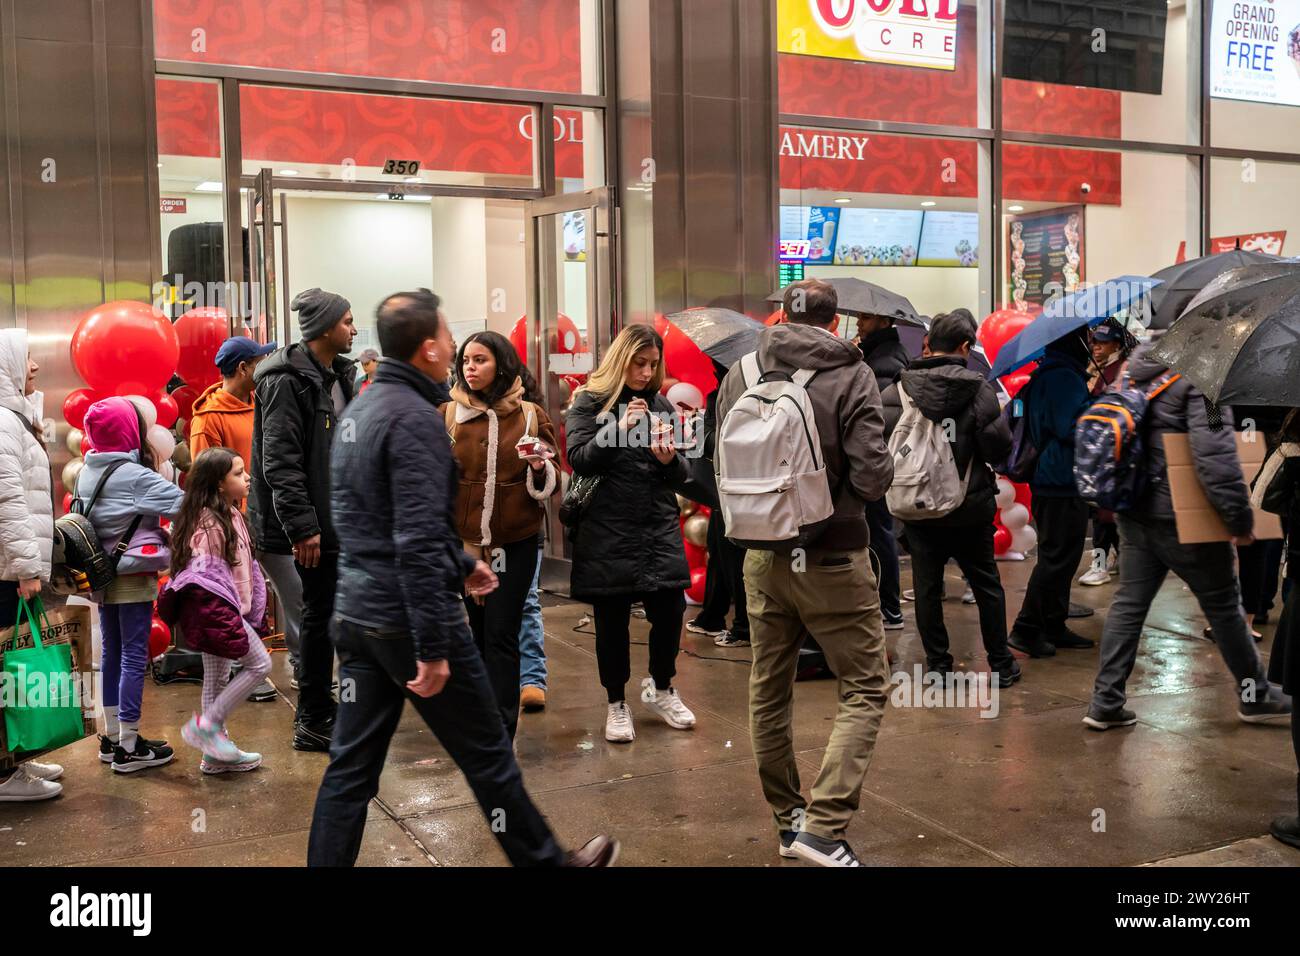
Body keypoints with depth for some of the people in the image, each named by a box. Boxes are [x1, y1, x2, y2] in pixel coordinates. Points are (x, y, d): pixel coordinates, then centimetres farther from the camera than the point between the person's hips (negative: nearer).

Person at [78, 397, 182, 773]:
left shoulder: (86, 473, 8)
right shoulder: (135, 476, -16)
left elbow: (81, 517, 12)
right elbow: (184, 505, -19)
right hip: (133, 576, -8)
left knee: (112, 654, 15)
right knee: (134, 657, -3)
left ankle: (112, 737, 23)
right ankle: (128, 748, 1)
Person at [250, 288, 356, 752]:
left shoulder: (338, 375, 13)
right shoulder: (287, 382, -15)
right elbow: (279, 462, -20)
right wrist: (302, 527, -23)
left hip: (341, 518, 9)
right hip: (314, 525, -9)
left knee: (329, 611, 14)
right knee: (319, 614, -2)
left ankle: (321, 708, 26)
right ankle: (311, 723, 8)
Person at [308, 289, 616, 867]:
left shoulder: (361, 409, 12)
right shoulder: (415, 417, -18)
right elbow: (418, 541, -24)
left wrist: (461, 564, 31)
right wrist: (433, 648, -23)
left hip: (356, 615, 8)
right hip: (407, 619, -8)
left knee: (351, 765, 11)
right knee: (486, 755, 8)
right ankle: (544, 861, 25)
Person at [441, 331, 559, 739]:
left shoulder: (531, 415, 2)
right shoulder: (447, 414, 4)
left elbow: (550, 485, 5)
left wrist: (540, 468, -16)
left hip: (515, 542, -2)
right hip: (463, 540, 2)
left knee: (500, 635, -4)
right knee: (479, 631, 12)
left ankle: (499, 735, -1)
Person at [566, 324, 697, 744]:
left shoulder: (660, 405, 11)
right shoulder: (588, 402, 1)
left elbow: (681, 476, 11)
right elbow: (579, 460, -9)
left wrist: (670, 460, -12)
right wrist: (618, 427, -20)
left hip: (660, 527, 3)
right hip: (607, 531, -3)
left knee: (670, 608, 1)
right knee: (612, 618, 4)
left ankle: (660, 689, 26)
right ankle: (616, 704, 22)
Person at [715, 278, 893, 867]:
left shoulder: (740, 373, 0)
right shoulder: (851, 375, -12)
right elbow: (871, 477, -16)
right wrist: (887, 466, 5)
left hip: (762, 558, 5)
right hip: (833, 558, -4)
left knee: (768, 691, 16)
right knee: (866, 689, 6)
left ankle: (787, 819, 27)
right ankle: (822, 825, -4)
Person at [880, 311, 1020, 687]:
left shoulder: (899, 389, -6)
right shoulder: (977, 387, -10)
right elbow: (1000, 446, -15)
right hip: (970, 507, -1)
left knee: (927, 587, 10)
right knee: (986, 584, 14)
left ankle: (938, 665, 15)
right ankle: (1001, 664, 22)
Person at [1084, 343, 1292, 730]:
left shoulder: (1139, 374, 10)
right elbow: (1215, 453, -25)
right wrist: (1240, 515, -19)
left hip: (1134, 515, 7)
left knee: (1129, 603, 10)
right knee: (1223, 604, 10)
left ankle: (1105, 704, 9)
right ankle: (1255, 697, 26)